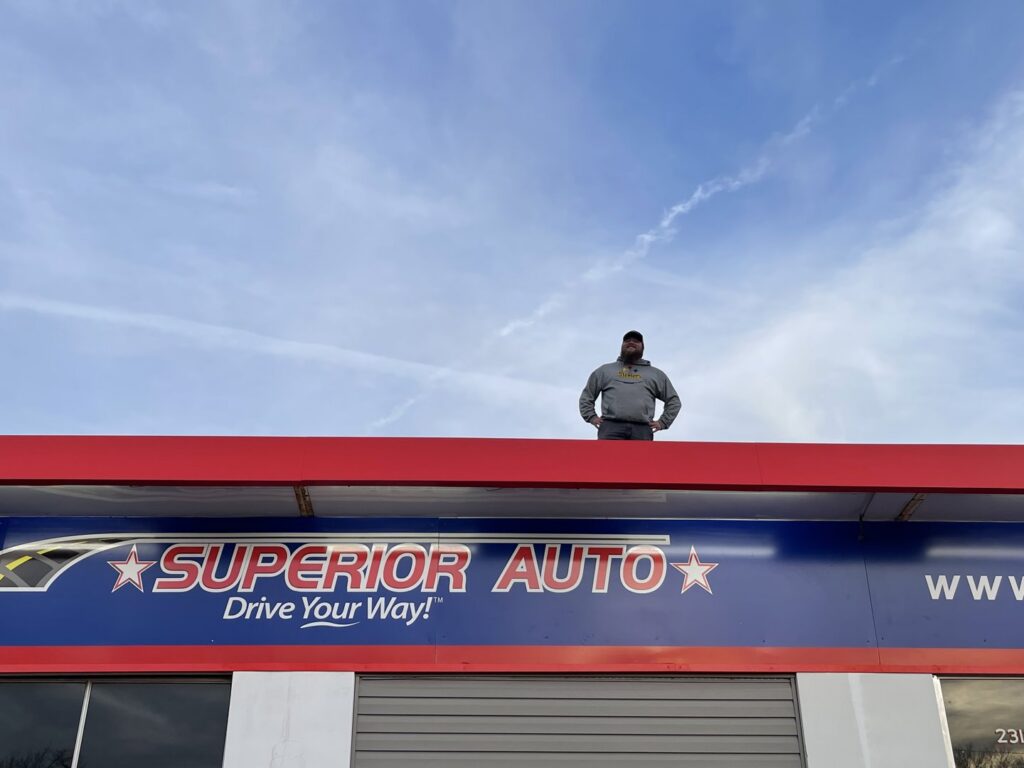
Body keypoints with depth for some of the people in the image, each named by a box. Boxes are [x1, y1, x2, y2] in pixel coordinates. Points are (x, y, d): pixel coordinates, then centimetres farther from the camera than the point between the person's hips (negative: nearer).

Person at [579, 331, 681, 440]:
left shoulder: (655, 374, 25)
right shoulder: (605, 370, 25)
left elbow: (673, 400, 25)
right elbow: (586, 396, 27)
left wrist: (662, 422, 11)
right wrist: (591, 417, 11)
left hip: (641, 430, 1)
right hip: (611, 427, -1)